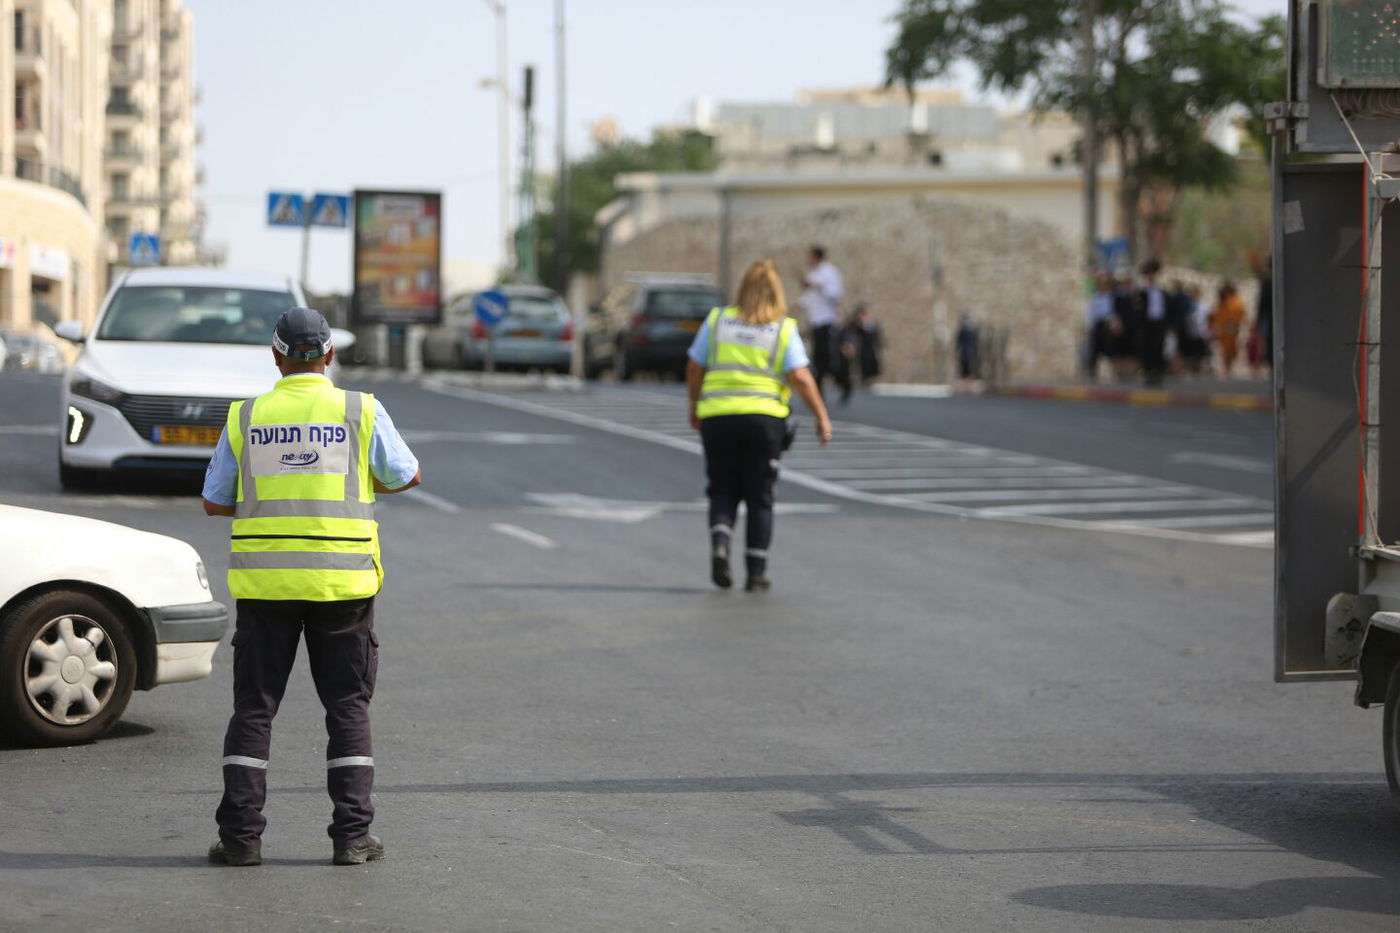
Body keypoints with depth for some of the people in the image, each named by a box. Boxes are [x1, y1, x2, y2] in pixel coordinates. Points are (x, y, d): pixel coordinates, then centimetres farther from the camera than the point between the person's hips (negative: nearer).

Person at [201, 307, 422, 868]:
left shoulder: (246, 418, 2)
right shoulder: (361, 412, -2)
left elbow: (214, 502, 8)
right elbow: (407, 476, 10)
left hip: (264, 582, 1)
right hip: (341, 581, -1)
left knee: (253, 707, 6)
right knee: (348, 707, 8)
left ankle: (240, 834, 3)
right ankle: (352, 834, 4)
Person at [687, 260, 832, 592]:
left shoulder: (718, 321, 4)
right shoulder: (783, 329, -1)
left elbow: (694, 368, 6)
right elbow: (800, 377, -9)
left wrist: (695, 407, 20)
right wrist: (822, 416, -2)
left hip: (717, 416, 1)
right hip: (764, 416, -1)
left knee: (723, 491, 12)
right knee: (759, 497, 8)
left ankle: (720, 544, -14)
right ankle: (756, 573, 8)